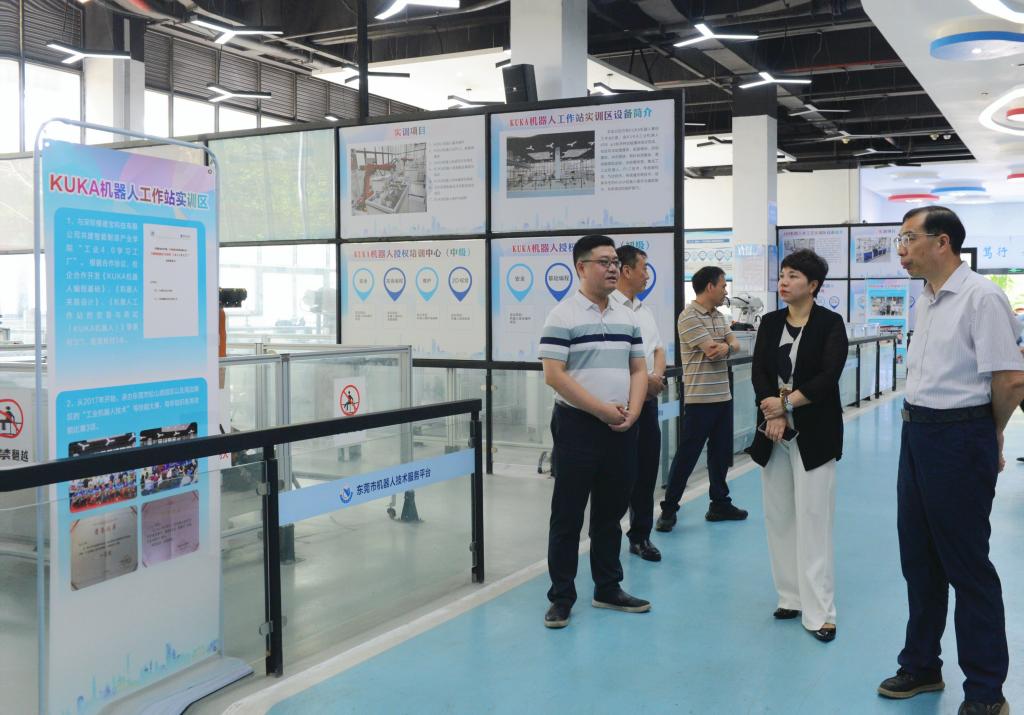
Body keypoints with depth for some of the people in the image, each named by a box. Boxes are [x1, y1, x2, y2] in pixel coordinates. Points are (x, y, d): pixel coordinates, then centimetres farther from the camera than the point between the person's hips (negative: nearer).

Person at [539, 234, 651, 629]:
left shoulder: (627, 317, 11)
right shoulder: (562, 316, -8)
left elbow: (638, 370, 13)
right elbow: (554, 375, -15)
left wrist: (631, 412, -4)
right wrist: (602, 410, -15)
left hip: (622, 431, 6)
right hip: (577, 426, -6)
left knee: (611, 513, 14)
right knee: (567, 515, 2)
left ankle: (608, 589, 25)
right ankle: (561, 597, 11)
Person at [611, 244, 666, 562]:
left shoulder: (645, 309, 15)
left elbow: (658, 349, 17)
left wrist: (657, 375, -3)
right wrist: (642, 379, -15)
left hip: (648, 399, 8)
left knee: (646, 470, 12)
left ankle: (640, 535, 23)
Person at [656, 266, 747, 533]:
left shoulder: (719, 316, 14)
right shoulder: (689, 317, -14)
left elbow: (735, 344, 8)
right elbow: (711, 351, -20)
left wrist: (726, 346, -14)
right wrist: (725, 344, 0)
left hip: (723, 395, 8)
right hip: (700, 398, -8)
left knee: (721, 452, 13)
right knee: (687, 454, -3)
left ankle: (720, 503, 24)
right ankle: (669, 508, 6)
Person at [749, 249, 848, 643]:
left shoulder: (830, 323, -4)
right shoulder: (770, 323, 8)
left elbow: (829, 376, -14)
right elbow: (758, 372, 0)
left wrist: (787, 403, -17)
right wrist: (772, 414, -14)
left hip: (814, 434, -5)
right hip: (774, 433, 5)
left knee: (812, 519, -6)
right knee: (779, 518, 7)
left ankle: (819, 612, -2)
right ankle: (791, 597, 18)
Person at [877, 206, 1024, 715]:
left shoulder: (980, 297, -17)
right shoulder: (925, 301, 11)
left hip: (958, 438, -9)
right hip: (916, 431, 9)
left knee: (966, 564, 1)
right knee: (918, 557, 16)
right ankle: (921, 666, 32)